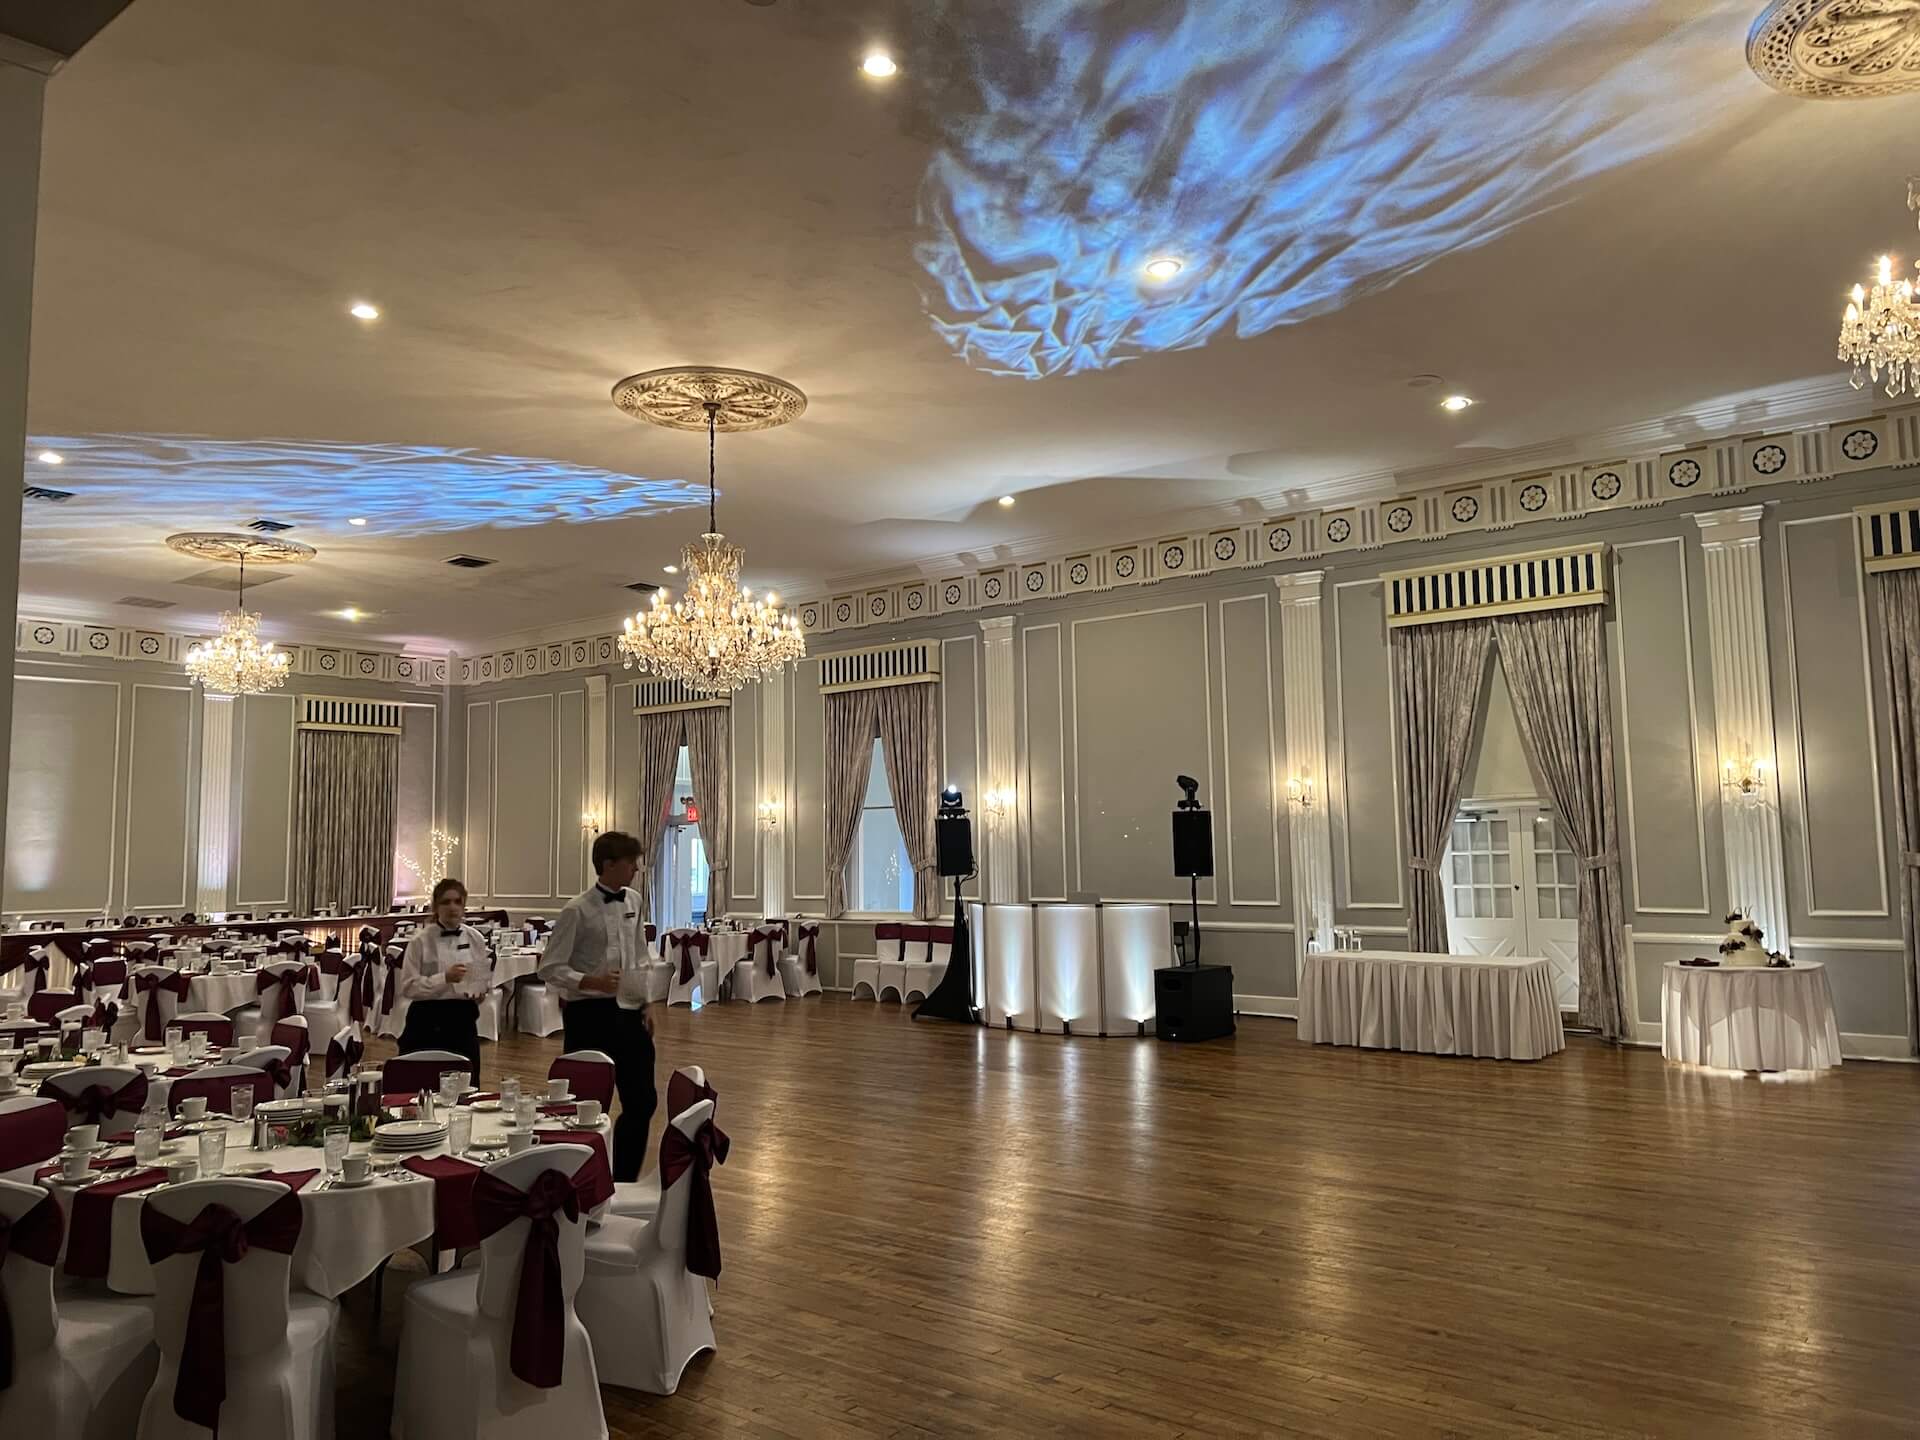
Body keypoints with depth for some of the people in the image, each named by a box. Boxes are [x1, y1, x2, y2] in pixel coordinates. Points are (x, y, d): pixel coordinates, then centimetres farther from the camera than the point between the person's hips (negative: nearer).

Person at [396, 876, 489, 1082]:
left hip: (463, 1019, 3)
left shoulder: (476, 939, 6)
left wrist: (480, 993, -1)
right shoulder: (421, 941, -6)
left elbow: (484, 978, 19)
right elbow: (407, 987, -11)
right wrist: (445, 978, -22)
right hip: (428, 1021, -3)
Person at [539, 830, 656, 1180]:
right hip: (590, 1014, -6)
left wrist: (646, 1005, 9)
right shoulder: (577, 911, -12)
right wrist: (593, 982, -26)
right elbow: (550, 968, -12)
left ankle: (624, 1181, 23)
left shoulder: (634, 902, 7)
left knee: (642, 1102, 7)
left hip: (628, 1012, 6)